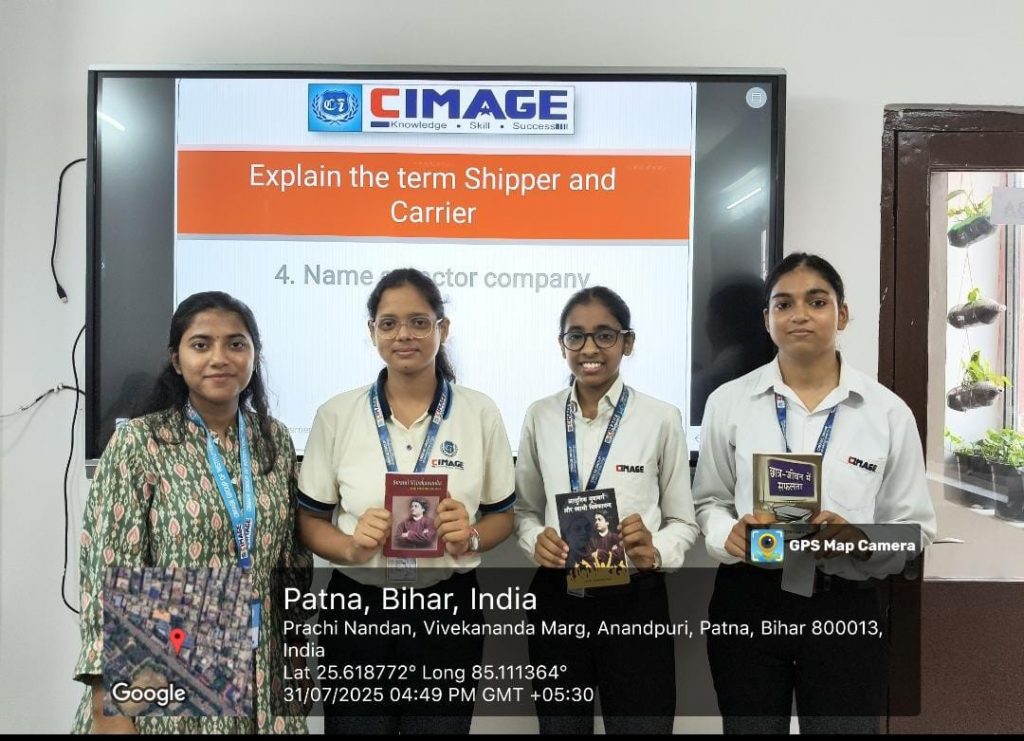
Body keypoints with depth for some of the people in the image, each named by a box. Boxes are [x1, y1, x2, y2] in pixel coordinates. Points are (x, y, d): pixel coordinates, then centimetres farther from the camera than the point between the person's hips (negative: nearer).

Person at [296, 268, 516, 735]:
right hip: (357, 609, 0)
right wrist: (351, 546, -17)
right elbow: (309, 521, 2)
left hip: (448, 610, 0)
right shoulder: (336, 415, -3)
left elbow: (502, 516, 5)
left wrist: (470, 538, -15)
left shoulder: (480, 413, -3)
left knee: (443, 723, 16)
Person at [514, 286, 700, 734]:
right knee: (560, 725, 20)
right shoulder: (540, 416, 0)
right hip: (556, 600, 3)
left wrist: (655, 552, -20)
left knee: (641, 723, 13)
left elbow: (683, 521, 0)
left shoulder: (661, 418, -9)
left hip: (634, 600, -2)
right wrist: (536, 540, -11)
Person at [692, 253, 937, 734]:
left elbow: (914, 526, 2)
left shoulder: (888, 411, -2)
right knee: (750, 728, 16)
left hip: (845, 607, 0)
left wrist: (858, 541, -18)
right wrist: (729, 535, -16)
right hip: (746, 602, 1)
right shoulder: (728, 402, -3)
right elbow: (708, 501, 6)